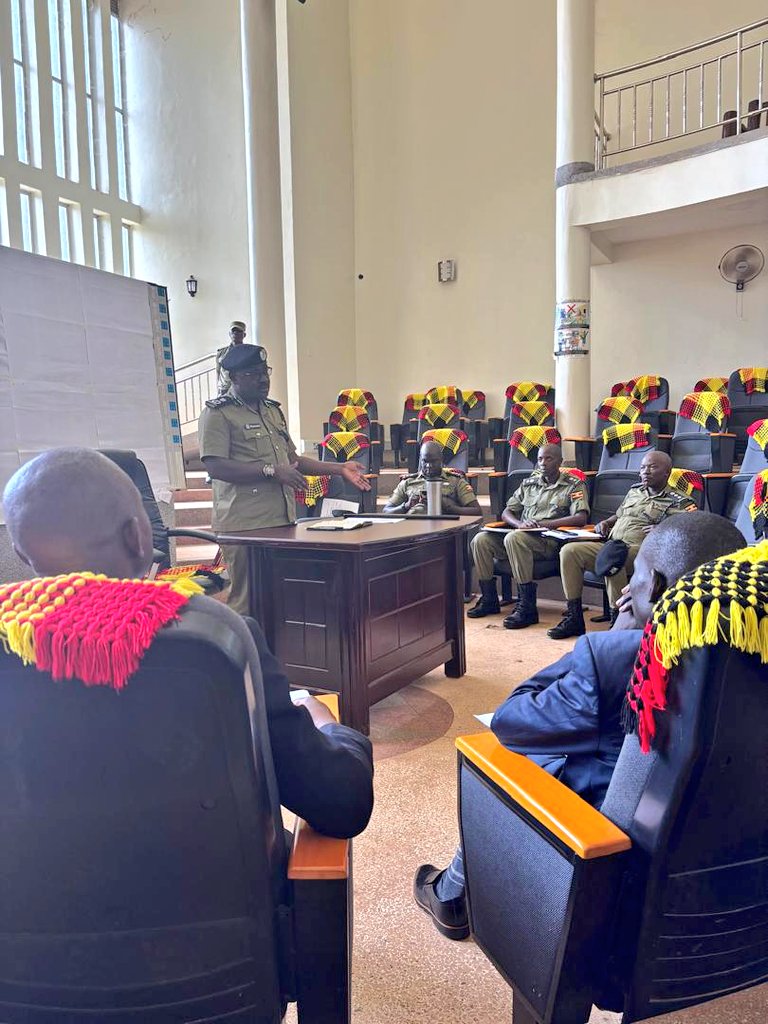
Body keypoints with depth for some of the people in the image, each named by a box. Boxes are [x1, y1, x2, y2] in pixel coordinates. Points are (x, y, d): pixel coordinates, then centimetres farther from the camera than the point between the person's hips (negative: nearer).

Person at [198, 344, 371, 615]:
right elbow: (215, 467, -17)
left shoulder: (273, 410, 20)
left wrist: (340, 468, 17)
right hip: (246, 527, -7)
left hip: (283, 520, 8)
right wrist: (272, 471, -18)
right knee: (248, 602, -4)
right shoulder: (217, 414, -5)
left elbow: (292, 459, 26)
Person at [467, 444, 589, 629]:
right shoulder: (529, 483, 22)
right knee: (481, 539, -17)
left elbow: (581, 518, -10)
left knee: (514, 538, -36)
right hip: (522, 535, 6)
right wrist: (520, 523, -5)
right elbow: (506, 512, 18)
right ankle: (489, 599, -5)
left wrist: (545, 524, -16)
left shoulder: (574, 485, 6)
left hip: (550, 540, -6)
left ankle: (527, 607, -32)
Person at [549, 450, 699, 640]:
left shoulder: (679, 502, 5)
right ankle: (573, 616, -14)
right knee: (569, 550, -16)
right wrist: (606, 523, 18)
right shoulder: (635, 491, 26)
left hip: (641, 551, -6)